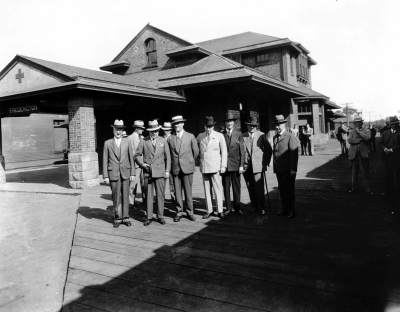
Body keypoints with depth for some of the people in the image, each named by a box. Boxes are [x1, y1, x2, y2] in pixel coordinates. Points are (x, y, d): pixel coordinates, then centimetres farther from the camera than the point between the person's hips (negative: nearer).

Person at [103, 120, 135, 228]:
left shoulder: (127, 142, 7)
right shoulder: (107, 143, 4)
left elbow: (131, 158, 7)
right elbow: (105, 161, 3)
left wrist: (132, 173, 2)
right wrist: (105, 176, -1)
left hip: (125, 173, 1)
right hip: (113, 173, -1)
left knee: (125, 196, 4)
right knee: (116, 197, 4)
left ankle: (126, 217, 14)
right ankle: (117, 218, 14)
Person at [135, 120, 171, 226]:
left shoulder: (163, 141, 8)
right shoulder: (143, 141, 3)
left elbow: (167, 157, 9)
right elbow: (137, 155, 7)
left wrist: (167, 171, 3)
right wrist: (142, 164, -10)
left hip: (160, 172, 1)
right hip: (147, 172, -1)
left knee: (160, 195, 3)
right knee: (148, 195, 3)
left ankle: (160, 216, 13)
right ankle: (149, 217, 12)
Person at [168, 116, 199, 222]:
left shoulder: (190, 136, 4)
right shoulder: (170, 138, 5)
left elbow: (196, 151, 11)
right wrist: (173, 163, 13)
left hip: (187, 168, -1)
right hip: (175, 168, 1)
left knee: (188, 191, 2)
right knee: (177, 191, 4)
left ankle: (190, 212, 13)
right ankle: (179, 212, 15)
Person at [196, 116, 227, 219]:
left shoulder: (219, 136, 2)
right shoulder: (200, 136, 9)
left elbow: (224, 151, 2)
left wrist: (223, 166, -4)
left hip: (215, 166, -3)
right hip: (204, 167, 3)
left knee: (217, 189, -2)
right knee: (207, 190, 6)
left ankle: (220, 211, 5)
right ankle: (209, 211, 13)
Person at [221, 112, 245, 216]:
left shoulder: (238, 134, 4)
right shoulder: (221, 135, 1)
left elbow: (242, 151, 2)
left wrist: (241, 165, -4)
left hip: (235, 165, 0)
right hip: (225, 165, 0)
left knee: (236, 188, 5)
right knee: (226, 188, 6)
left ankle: (237, 208, 15)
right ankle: (228, 208, 16)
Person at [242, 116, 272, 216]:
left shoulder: (261, 135, 1)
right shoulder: (243, 136, 4)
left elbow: (269, 149, 5)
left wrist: (266, 162, 1)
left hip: (258, 166, -2)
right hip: (246, 166, 2)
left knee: (259, 189, -3)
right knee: (251, 189, 9)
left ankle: (261, 208, 9)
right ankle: (254, 206, 23)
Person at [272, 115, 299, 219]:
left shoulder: (290, 137, -10)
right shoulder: (275, 137, 12)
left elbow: (294, 153, -14)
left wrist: (293, 169, -18)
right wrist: (275, 167, 9)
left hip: (288, 170, -6)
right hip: (278, 169, 6)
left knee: (289, 190, 3)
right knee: (281, 189, 13)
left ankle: (291, 210, 15)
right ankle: (284, 208, 25)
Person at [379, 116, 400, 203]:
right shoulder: (385, 133, 11)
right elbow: (380, 144, 8)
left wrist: (391, 149, -18)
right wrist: (385, 149, -10)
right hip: (388, 158, 4)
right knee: (388, 177, 10)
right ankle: (389, 195, 19)